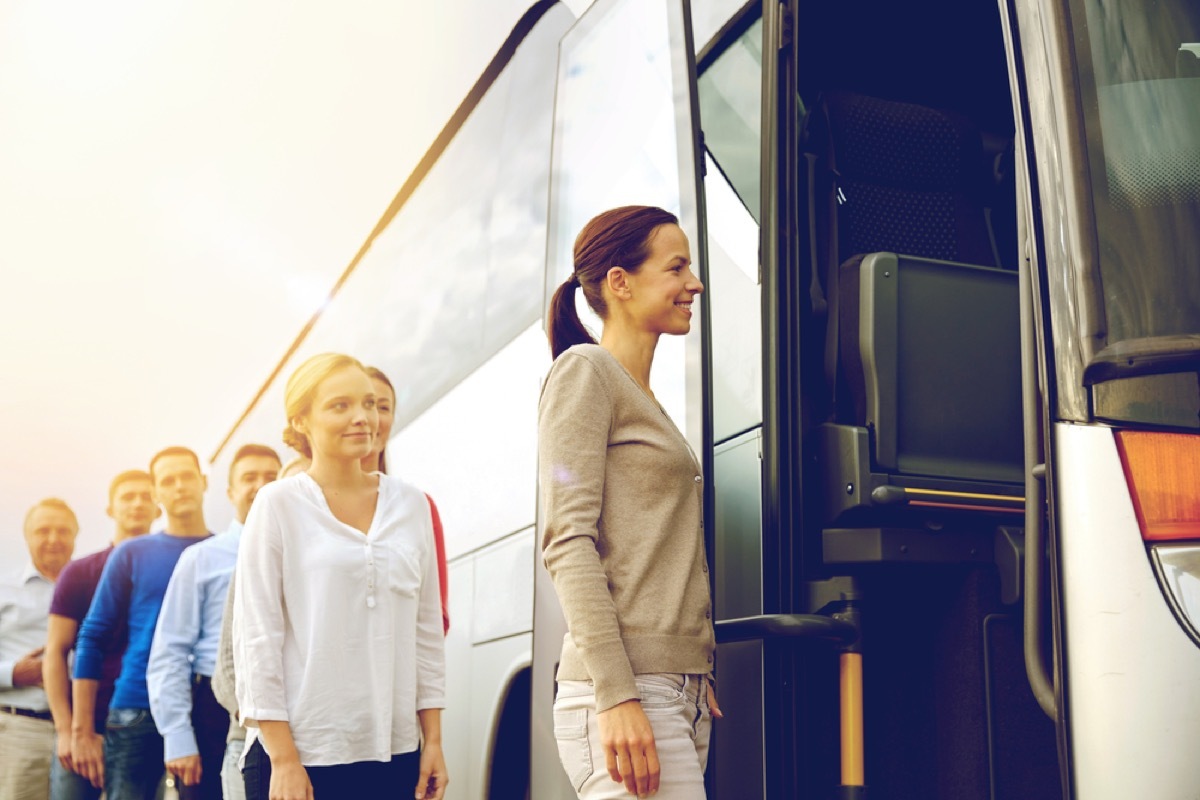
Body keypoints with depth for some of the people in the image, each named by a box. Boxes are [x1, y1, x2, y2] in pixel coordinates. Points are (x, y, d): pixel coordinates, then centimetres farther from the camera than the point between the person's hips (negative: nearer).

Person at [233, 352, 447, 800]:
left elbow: (428, 630, 11)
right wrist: (282, 759, -9)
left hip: (392, 752, 3)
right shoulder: (279, 505, -2)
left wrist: (433, 741, 7)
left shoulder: (411, 505, 8)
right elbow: (255, 637, -5)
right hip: (302, 751, -3)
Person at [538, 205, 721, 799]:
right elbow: (568, 541, -14)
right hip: (622, 693, -8)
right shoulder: (584, 371, -4)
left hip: (680, 695, 8)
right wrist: (614, 695, -20)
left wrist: (697, 680, 17)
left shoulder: (646, 400, 22)